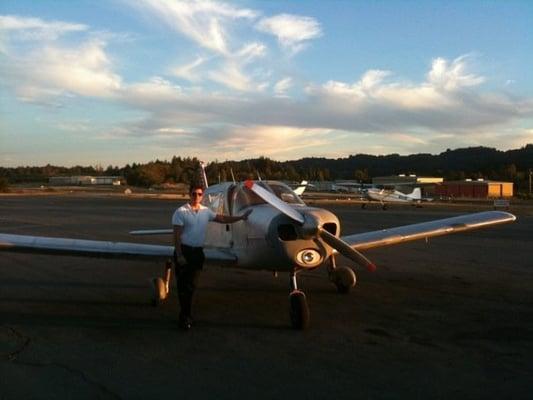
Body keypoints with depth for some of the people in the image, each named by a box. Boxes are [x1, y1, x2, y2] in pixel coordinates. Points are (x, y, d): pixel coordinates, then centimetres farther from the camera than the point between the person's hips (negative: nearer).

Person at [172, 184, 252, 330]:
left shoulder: (206, 211, 8)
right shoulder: (181, 212, -9)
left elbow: (222, 219, 17)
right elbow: (177, 236, -11)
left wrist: (241, 217, 14)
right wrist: (179, 256, -16)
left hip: (197, 252, 5)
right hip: (184, 251, -5)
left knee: (191, 285, 10)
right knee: (183, 285, -2)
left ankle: (186, 315, 20)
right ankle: (185, 316, 5)